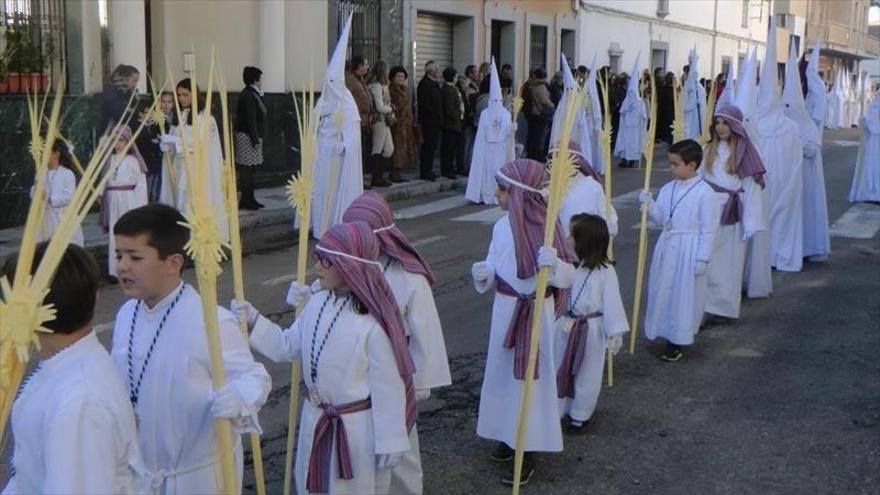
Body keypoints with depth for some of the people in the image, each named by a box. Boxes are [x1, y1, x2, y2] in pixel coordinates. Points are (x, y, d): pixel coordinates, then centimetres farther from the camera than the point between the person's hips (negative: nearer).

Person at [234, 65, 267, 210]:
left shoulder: (253, 94, 15)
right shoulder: (248, 95, -15)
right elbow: (250, 119, -19)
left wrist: (258, 137, 14)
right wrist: (256, 139, -20)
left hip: (253, 137, 10)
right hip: (248, 137, -10)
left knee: (251, 170, 12)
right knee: (247, 170, -7)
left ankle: (249, 199, 17)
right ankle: (244, 200, -4)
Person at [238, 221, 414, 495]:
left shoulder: (371, 323, -25)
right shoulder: (316, 303, -4)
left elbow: (388, 387, -18)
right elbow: (288, 346, 10)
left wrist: (390, 441, -13)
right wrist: (252, 321, -2)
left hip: (358, 427, -7)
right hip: (316, 421, 7)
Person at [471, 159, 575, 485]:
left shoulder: (546, 227, -16)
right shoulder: (501, 227, 0)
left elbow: (569, 275, -15)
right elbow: (494, 268, 8)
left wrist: (554, 264, -35)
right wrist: (483, 275, -14)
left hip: (536, 311, -6)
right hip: (505, 309, 6)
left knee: (532, 377, 2)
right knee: (503, 372, 15)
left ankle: (529, 450, 13)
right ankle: (510, 435, 33)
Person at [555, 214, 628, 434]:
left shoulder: (605, 271, -16)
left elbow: (612, 302, -11)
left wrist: (616, 332, -10)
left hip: (590, 330, -4)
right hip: (566, 326, 4)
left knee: (586, 375, 11)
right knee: (560, 371, 14)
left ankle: (580, 416, 28)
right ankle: (557, 412, 28)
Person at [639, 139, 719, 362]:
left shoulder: (705, 193, -14)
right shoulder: (667, 189, 5)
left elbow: (708, 230, -12)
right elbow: (660, 218, 10)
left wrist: (702, 259, -13)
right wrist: (648, 204, -7)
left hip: (689, 251, -6)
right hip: (667, 247, 6)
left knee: (684, 294, 3)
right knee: (663, 291, 12)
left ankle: (677, 341, 14)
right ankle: (666, 332, 28)